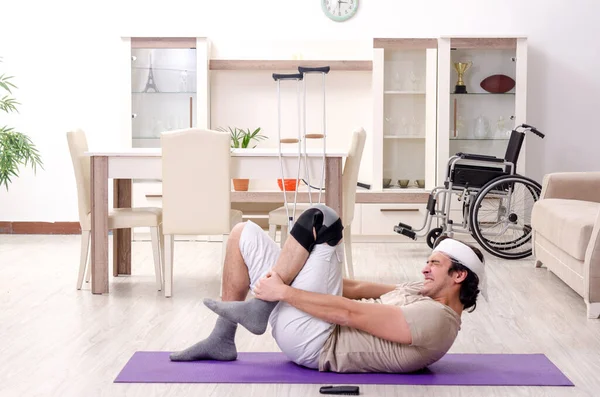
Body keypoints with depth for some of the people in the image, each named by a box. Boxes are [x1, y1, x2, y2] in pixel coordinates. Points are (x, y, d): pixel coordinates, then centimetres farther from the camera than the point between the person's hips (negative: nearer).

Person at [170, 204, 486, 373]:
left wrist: (283, 292, -19)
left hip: (312, 343, -10)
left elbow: (350, 314, -22)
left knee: (320, 219, -14)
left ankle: (261, 308, -7)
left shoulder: (436, 319, -18)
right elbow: (358, 289, 16)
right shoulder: (426, 295, 14)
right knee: (244, 234, 12)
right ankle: (222, 340, 13)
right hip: (320, 333, 10)